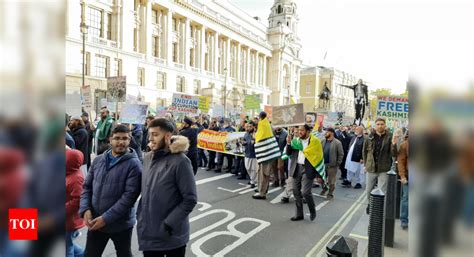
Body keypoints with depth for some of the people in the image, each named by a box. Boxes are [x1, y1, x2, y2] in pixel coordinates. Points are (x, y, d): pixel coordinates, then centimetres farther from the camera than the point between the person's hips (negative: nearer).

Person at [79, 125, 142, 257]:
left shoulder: (133, 164, -14)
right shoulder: (98, 160, 3)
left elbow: (130, 195, -19)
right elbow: (87, 187, 7)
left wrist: (106, 218, -21)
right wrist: (85, 209, -9)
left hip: (121, 224, -4)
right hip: (95, 222, 4)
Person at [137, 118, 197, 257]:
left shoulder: (180, 161, -17)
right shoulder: (148, 157, 3)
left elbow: (190, 200, -16)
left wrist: (169, 223, -18)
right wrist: (140, 215, 7)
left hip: (172, 236, -5)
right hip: (148, 232, 5)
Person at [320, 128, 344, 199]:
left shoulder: (337, 143, -10)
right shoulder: (323, 141, 5)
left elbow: (341, 154, -8)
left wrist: (338, 163, -10)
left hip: (332, 165, -5)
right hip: (323, 164, 5)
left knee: (331, 181, 5)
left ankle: (330, 193, 22)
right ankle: (324, 188, 40)